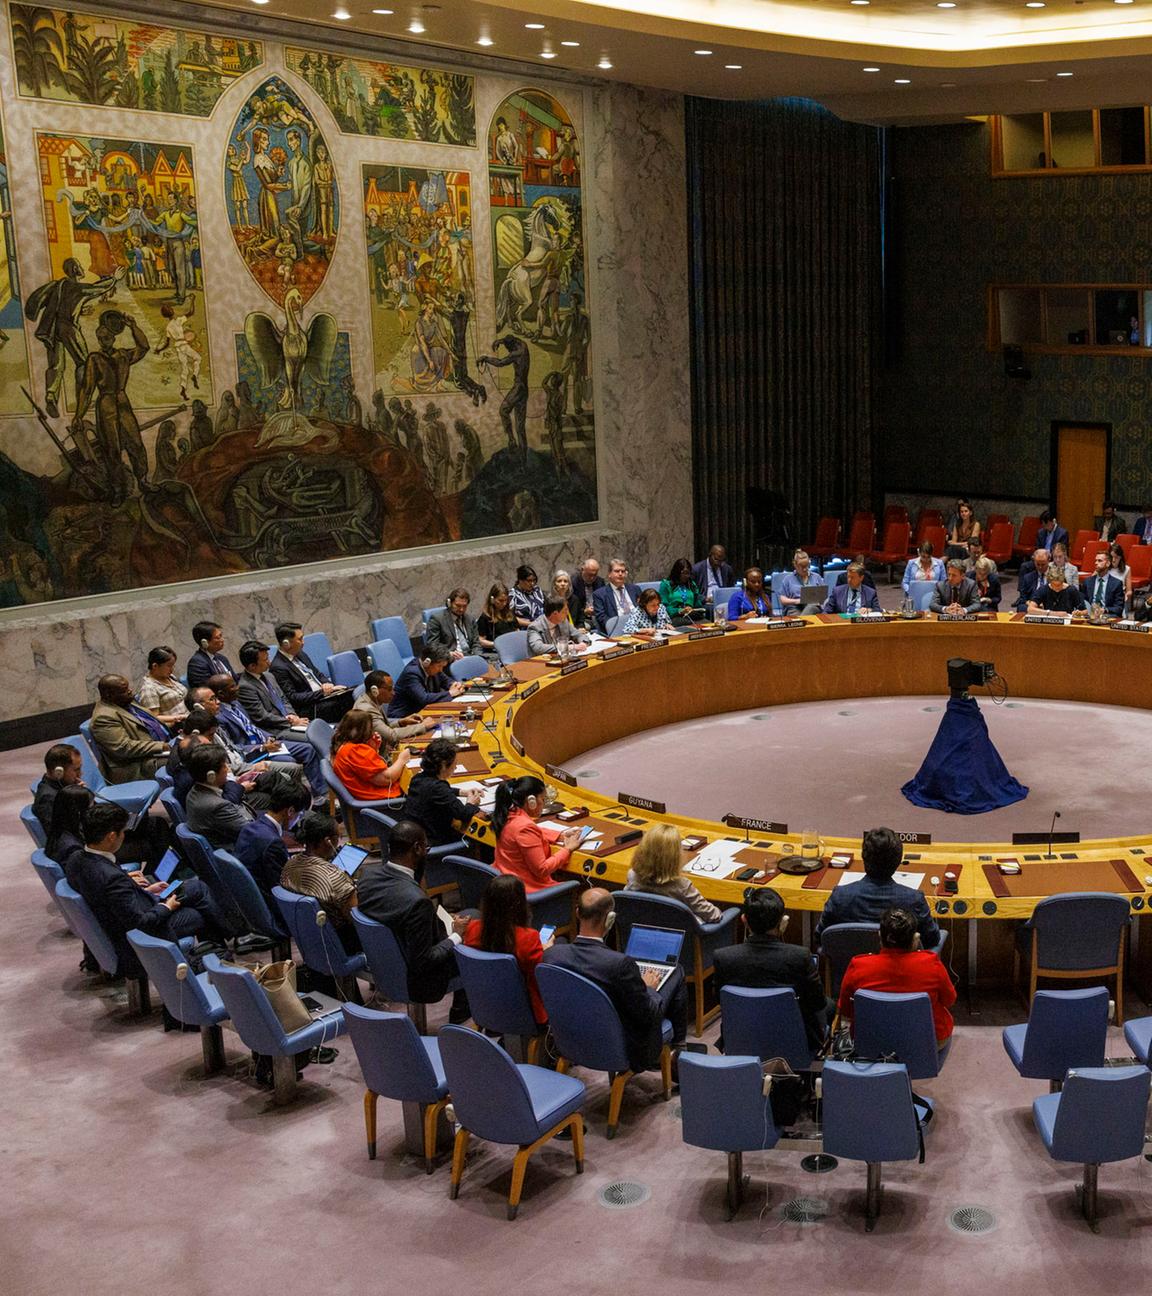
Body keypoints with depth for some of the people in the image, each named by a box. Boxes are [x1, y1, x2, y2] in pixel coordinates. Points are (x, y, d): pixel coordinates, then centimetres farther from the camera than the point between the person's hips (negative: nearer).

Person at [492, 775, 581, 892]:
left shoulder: (509, 816, 1)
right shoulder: (525, 827, -26)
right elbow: (542, 869, -22)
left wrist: (562, 835, 11)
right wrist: (567, 849, -11)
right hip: (525, 889, -9)